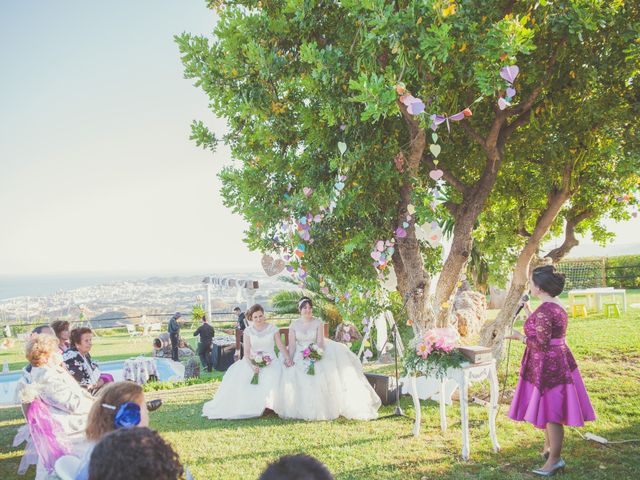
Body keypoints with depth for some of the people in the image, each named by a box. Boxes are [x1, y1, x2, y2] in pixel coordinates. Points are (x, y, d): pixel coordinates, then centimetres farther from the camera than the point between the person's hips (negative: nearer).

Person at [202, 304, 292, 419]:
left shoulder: (272, 328, 5)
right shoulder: (248, 331, 6)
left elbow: (281, 346, 2)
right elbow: (246, 352, -1)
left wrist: (288, 358, -18)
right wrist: (252, 365, -19)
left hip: (270, 362, -2)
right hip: (253, 362, 2)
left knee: (271, 377, -33)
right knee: (238, 378, -22)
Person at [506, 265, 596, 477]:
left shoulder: (543, 310, -23)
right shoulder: (556, 306, 8)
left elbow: (541, 343, -24)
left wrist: (519, 336, -12)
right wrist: (527, 311, 24)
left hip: (548, 366, -10)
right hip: (557, 362, 10)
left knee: (549, 411, -2)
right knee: (549, 408, 22)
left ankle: (555, 459, 6)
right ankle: (549, 447, 37)